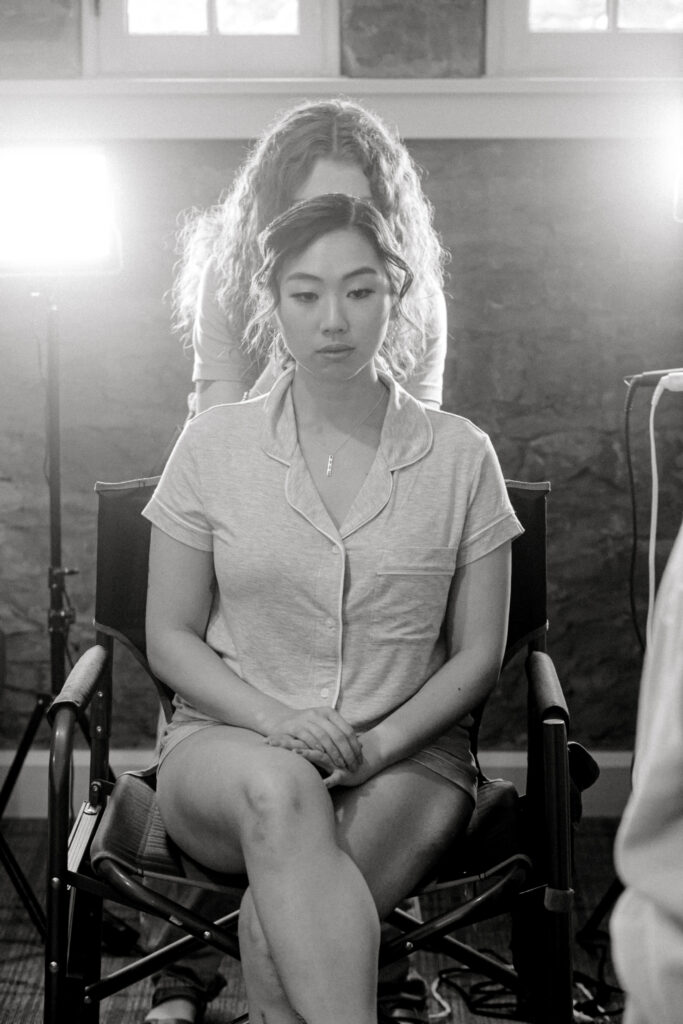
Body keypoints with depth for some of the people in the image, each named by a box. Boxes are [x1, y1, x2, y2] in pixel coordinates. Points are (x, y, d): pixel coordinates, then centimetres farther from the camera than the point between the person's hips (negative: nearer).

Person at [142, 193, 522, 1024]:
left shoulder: (460, 455, 2)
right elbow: (169, 638, 6)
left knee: (281, 910, -33)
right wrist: (272, 718, -13)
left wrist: (374, 746, -13)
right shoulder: (213, 445, 4)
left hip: (407, 756, 0)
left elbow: (477, 655, 5)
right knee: (278, 788, -37)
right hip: (226, 745, 1)